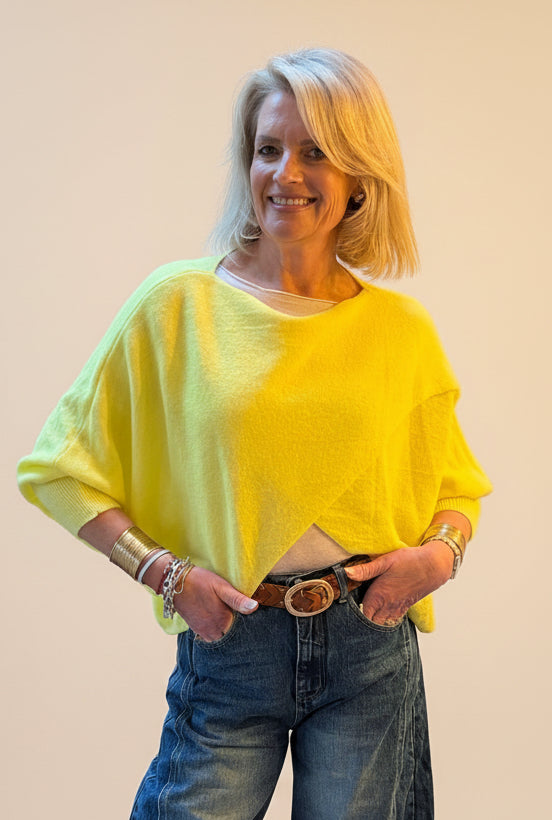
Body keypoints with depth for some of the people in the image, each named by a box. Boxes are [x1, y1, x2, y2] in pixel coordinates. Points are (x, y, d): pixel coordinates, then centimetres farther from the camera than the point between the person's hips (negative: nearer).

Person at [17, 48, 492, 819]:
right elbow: (61, 466, 1)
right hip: (228, 651, -1)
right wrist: (163, 570, -9)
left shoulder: (402, 329, 1)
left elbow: (457, 486, 15)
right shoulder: (177, 305, -4)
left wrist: (442, 552, -6)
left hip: (370, 650, 2)